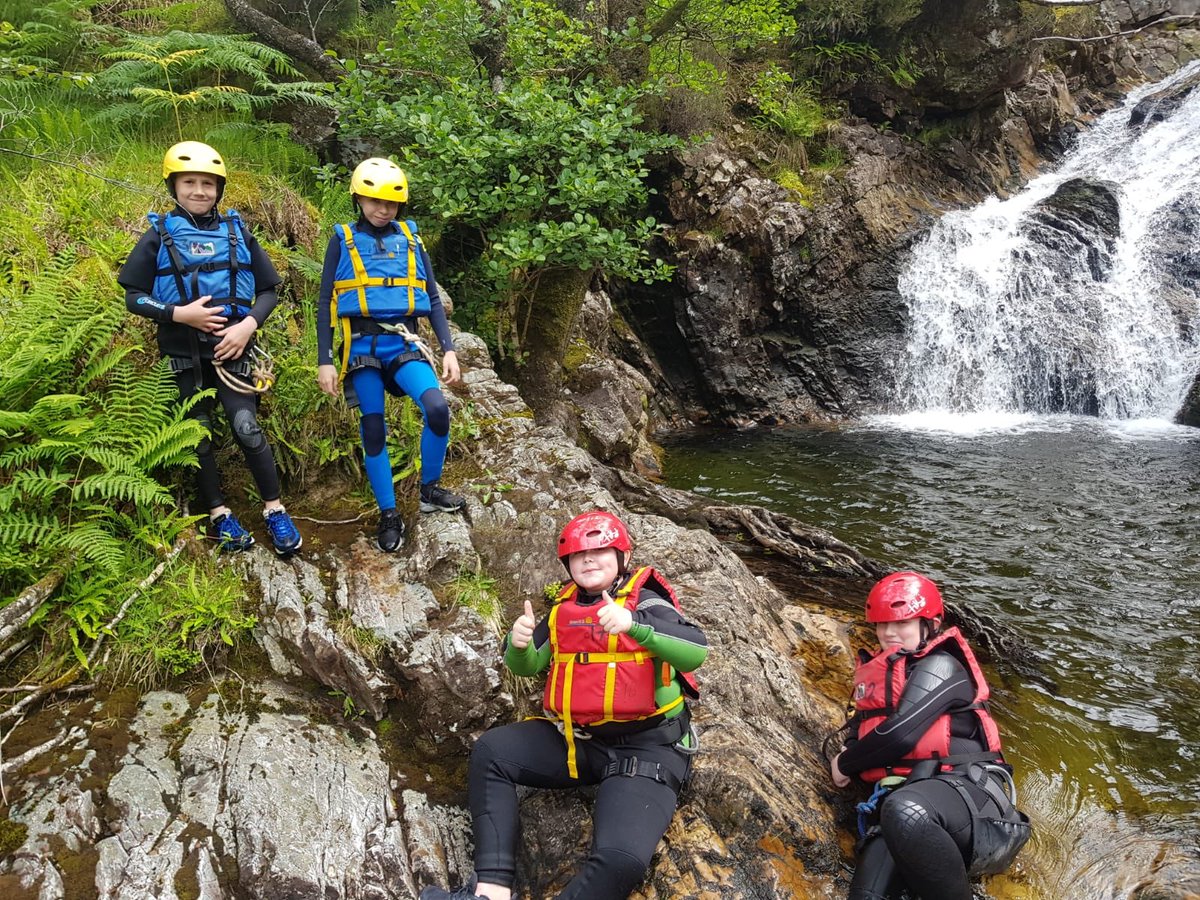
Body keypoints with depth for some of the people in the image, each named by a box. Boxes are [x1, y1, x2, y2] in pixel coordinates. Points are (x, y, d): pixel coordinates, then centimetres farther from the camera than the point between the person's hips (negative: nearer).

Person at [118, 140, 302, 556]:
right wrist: (179, 313, -15)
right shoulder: (159, 236, 2)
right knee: (198, 435, 6)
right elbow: (134, 297, 1)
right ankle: (219, 515, 17)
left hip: (232, 348, 0)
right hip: (184, 353, 0)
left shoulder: (237, 233, 6)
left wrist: (247, 324, -10)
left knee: (247, 428, -9)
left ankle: (275, 511, 3)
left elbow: (268, 291, 7)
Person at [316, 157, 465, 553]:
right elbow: (326, 303, 4)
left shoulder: (409, 237, 10)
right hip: (363, 345, -1)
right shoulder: (343, 239, 5)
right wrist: (324, 361, -3)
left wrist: (449, 349, 1)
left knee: (437, 408, -21)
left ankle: (429, 490, 0)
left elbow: (433, 298, 11)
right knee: (373, 430, 0)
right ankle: (389, 515, 13)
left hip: (404, 343, 1)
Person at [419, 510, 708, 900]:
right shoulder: (565, 607, 11)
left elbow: (697, 652, -23)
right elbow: (528, 666, 13)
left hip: (646, 748, -6)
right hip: (574, 739, 6)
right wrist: (519, 644, -12)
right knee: (491, 751, -9)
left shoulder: (645, 603, -7)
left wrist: (634, 624, -38)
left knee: (621, 859, -29)